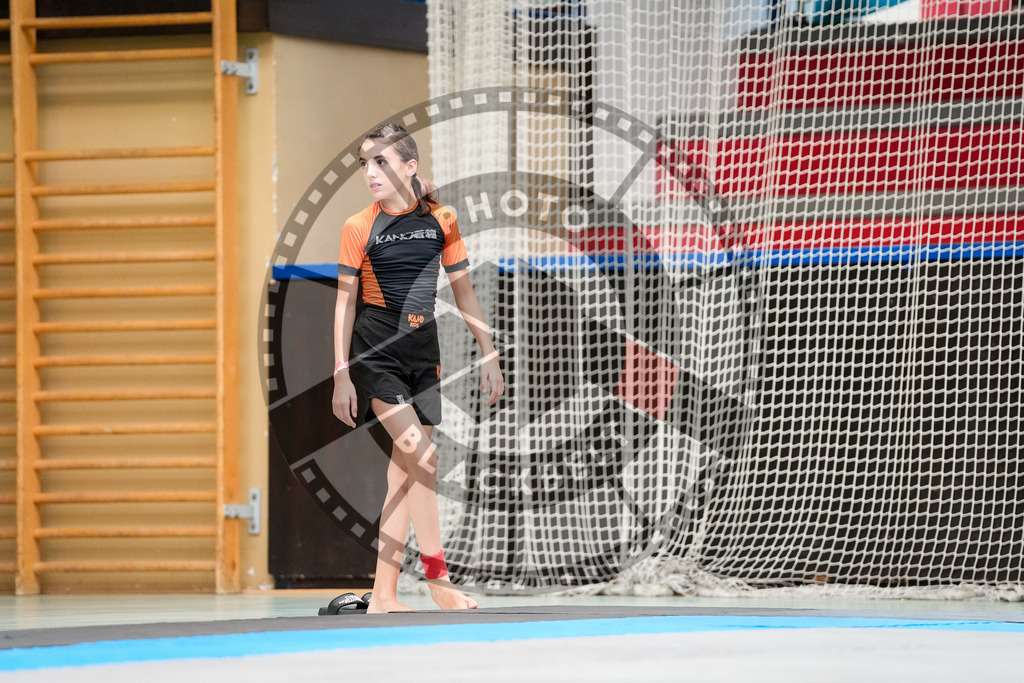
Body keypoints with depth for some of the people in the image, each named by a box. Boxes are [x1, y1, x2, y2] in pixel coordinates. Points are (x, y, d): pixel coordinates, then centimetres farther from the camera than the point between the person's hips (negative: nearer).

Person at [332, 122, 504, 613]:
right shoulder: (359, 228, -4)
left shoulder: (441, 221, 4)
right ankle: (436, 574, -11)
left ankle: (383, 595, 5)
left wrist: (489, 357, 8)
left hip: (424, 351, 4)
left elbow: (464, 293, 11)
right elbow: (345, 302, -2)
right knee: (421, 457, -16)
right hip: (375, 351, -4)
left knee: (404, 472, 2)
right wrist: (342, 374, -6)